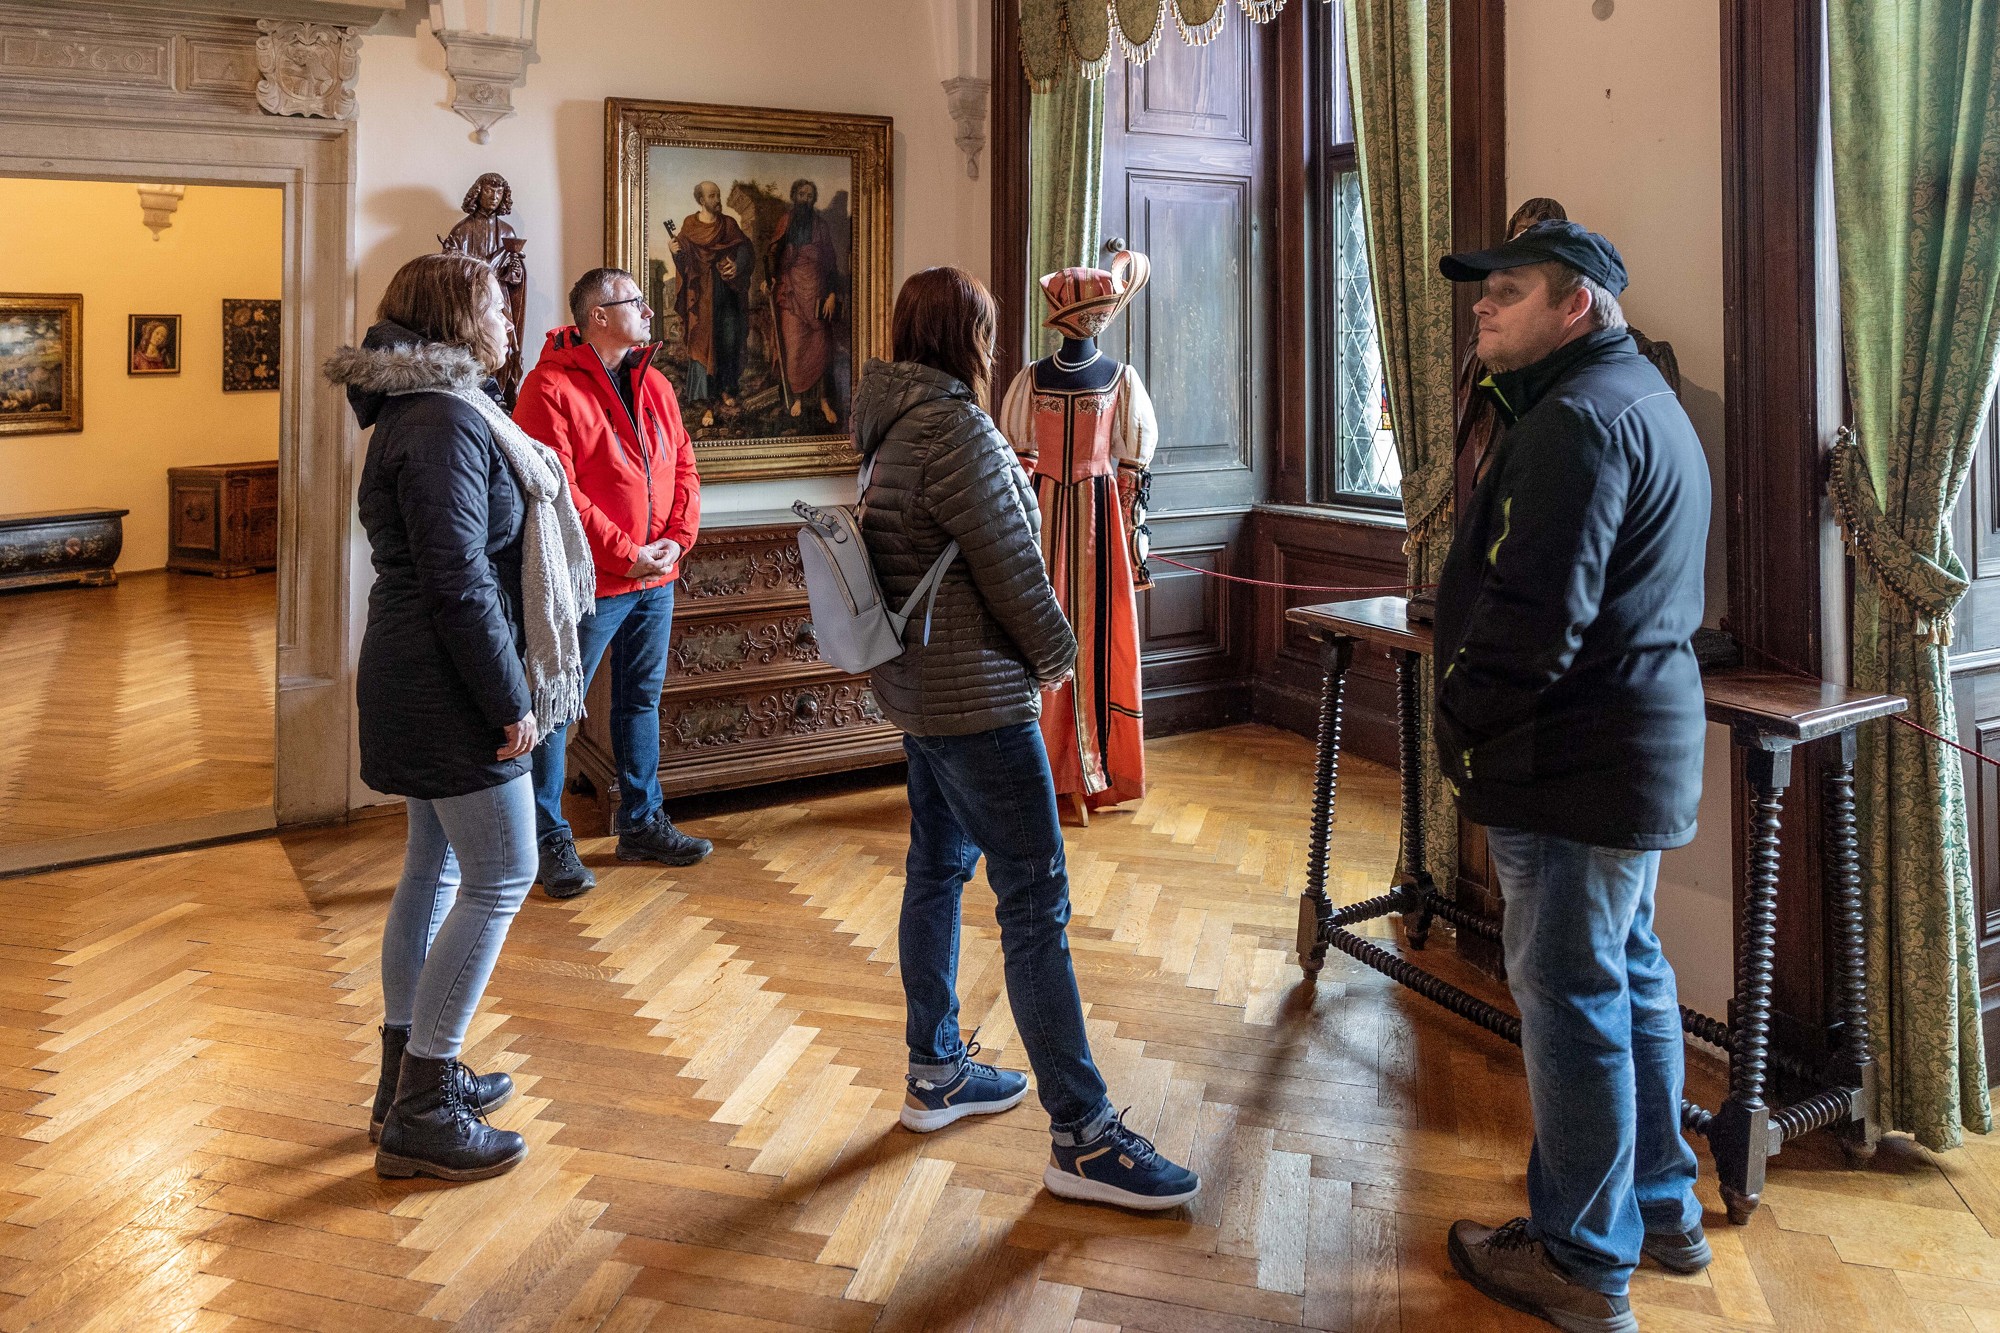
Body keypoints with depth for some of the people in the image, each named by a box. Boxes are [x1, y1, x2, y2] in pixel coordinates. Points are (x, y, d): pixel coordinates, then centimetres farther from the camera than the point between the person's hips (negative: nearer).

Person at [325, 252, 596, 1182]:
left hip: (422, 681, 11)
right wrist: (511, 701, -18)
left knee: (435, 869, 16)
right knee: (500, 878, -5)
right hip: (452, 686, -11)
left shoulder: (432, 409, 15)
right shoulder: (446, 423, -18)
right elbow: (460, 580, -23)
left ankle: (409, 1078, 28)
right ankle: (421, 1115, 3)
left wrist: (504, 688, 17)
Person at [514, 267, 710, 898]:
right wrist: (626, 555, -19)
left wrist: (676, 539, -4)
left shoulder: (654, 384, 11)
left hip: (655, 583, 8)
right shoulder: (551, 386, -13)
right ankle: (549, 838, 15)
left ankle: (641, 823, 31)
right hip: (587, 584, -8)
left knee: (641, 702, 17)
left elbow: (683, 468, 12)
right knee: (556, 710, 3)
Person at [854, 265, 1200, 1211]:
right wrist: (1057, 652, -3)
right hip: (974, 696, -10)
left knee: (937, 870, 18)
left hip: (917, 685, 10)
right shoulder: (955, 428, -19)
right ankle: (1082, 1138, 1)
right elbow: (1009, 565, -17)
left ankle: (935, 1073, 32)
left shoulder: (891, 427, 10)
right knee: (1036, 902, -6)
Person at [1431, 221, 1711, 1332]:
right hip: (1646, 749, 11)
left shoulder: (1579, 420, -19)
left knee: (1572, 998, 0)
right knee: (1633, 975, 20)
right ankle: (1663, 1209, 36)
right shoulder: (1649, 401, 17)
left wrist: (1463, 727, -11)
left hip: (1575, 765, -11)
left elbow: (1533, 614, -26)